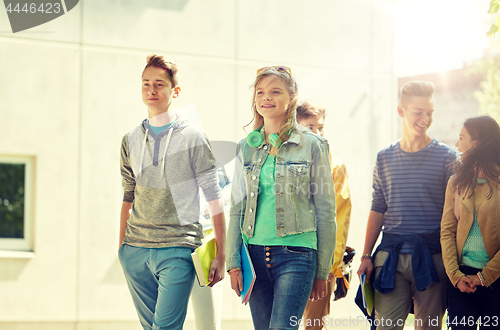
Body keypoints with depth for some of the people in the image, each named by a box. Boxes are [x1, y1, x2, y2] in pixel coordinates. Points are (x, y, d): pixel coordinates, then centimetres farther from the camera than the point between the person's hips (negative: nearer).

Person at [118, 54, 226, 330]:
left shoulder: (192, 138, -1)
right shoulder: (130, 141, 12)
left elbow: (214, 198, -1)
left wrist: (220, 256, -5)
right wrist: (121, 248, 14)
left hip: (178, 249, -5)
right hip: (135, 250, 5)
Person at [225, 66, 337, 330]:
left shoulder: (312, 145, 0)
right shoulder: (246, 147, 12)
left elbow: (326, 211, 1)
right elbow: (237, 208, 13)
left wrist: (322, 271, -1)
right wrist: (233, 262, 4)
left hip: (295, 253, -4)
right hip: (254, 254, 4)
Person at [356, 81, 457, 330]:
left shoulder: (446, 157, 2)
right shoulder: (384, 158, 10)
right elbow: (377, 210, 14)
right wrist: (366, 256, 9)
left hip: (431, 257, -2)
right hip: (390, 256, 2)